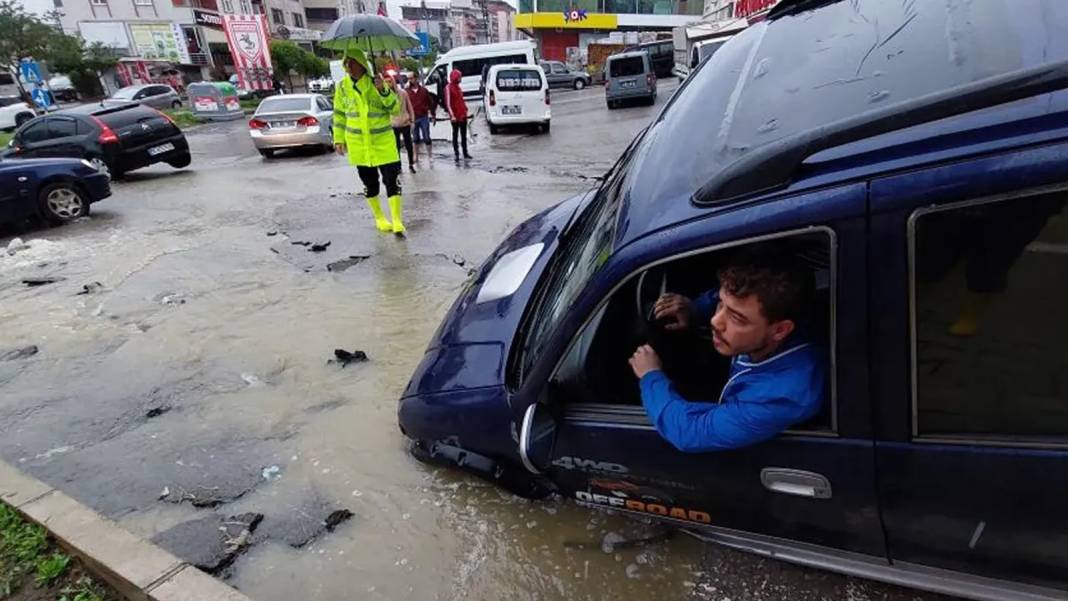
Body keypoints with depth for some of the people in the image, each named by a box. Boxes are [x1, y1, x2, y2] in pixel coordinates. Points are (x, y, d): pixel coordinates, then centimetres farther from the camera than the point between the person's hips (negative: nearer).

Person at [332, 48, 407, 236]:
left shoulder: (377, 83, -5)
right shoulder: (342, 87, 2)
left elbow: (395, 109, -9)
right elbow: (339, 115, 11)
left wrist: (384, 90, -23)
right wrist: (339, 139, 8)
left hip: (383, 141, -2)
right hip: (358, 144, 2)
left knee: (392, 180, -8)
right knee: (369, 183, 10)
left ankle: (397, 221, -1)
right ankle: (379, 218, 26)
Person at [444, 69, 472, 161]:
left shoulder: (458, 86, 13)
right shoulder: (448, 87, -11)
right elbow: (448, 103, -17)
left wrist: (465, 109, 14)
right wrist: (452, 115, -24)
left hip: (463, 114, 8)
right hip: (455, 115, -8)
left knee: (464, 135, 12)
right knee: (455, 135, 0)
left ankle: (465, 153, 19)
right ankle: (456, 154, 3)